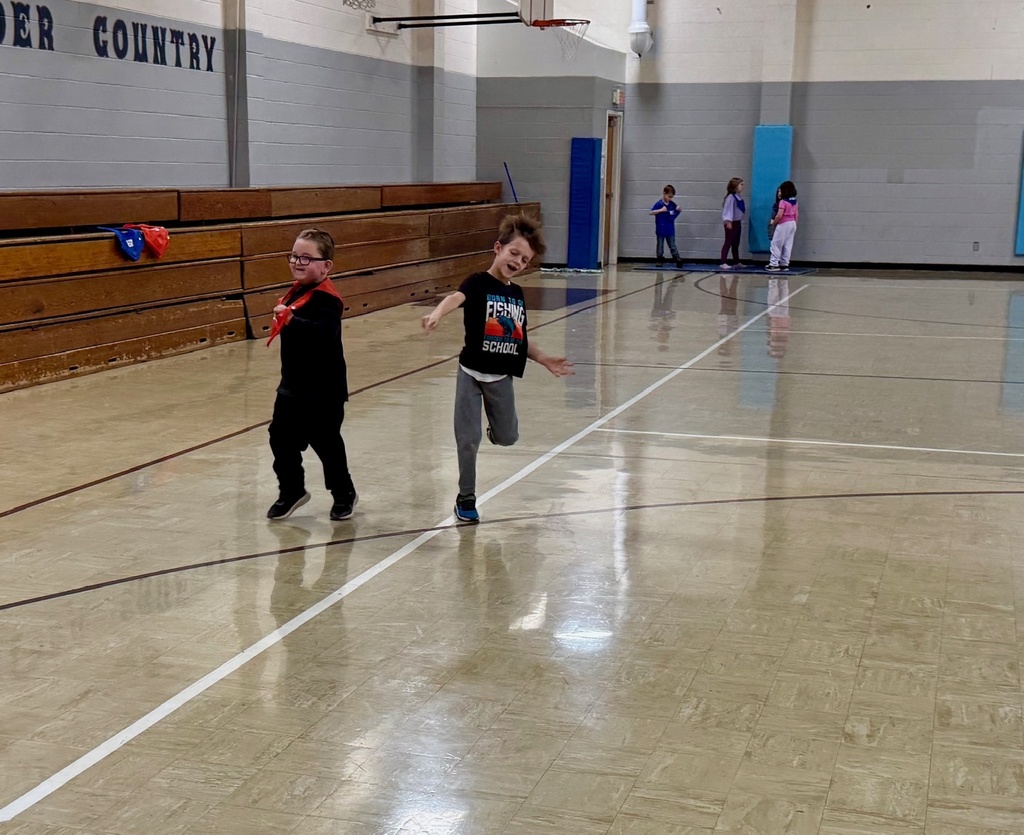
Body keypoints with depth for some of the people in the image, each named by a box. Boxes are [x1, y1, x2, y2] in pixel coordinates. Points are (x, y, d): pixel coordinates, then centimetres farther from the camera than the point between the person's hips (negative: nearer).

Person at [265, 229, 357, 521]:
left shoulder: (326, 298, -21)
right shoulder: (296, 291, 7)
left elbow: (325, 332, -39)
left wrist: (292, 320, -41)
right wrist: (282, 319, 6)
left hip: (323, 390, -8)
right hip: (293, 385, 8)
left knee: (326, 442, 6)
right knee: (281, 438, 12)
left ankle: (344, 494, 27)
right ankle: (291, 491, 30)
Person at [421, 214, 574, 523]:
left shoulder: (517, 294, 6)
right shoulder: (478, 283, -11)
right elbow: (455, 298, -34)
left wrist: (545, 360, 11)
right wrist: (437, 313, -54)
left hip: (501, 378, 5)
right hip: (471, 374, -5)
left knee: (507, 437, 15)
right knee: (468, 439, -1)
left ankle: (493, 429, 52)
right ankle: (466, 497, 17)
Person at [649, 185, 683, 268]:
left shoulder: (672, 204, 1)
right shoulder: (659, 204, -11)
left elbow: (674, 215, 14)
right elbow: (650, 212, -18)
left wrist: (678, 210, -8)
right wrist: (661, 210, -26)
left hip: (670, 230, 2)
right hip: (661, 230, -2)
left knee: (673, 246, 5)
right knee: (660, 246, 9)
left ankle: (678, 260, 2)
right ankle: (660, 260, 19)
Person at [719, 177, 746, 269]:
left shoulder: (739, 197, 11)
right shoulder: (731, 197, -15)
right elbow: (728, 209, -19)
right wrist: (728, 221, -25)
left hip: (737, 222, 9)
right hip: (731, 223, -9)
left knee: (736, 243, 15)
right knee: (728, 242, -10)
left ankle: (736, 262, 24)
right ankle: (723, 263, -11)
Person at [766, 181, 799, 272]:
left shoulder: (783, 202, -15)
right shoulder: (794, 202, 8)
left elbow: (779, 215, -22)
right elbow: (797, 215, 12)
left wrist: (773, 222, -7)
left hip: (783, 224, -8)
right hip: (792, 223, 8)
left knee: (776, 244, -1)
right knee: (788, 245, 10)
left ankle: (774, 264, -3)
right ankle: (784, 264, 12)